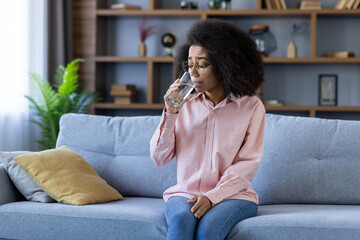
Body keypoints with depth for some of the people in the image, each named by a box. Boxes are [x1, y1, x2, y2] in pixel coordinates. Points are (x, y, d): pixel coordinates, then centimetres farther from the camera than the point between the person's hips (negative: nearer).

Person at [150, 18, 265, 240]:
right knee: (180, 220, -34)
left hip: (232, 194, -1)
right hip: (185, 193, 2)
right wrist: (170, 114, -9)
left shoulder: (251, 107, 2)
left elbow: (248, 164, -4)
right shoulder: (184, 103, 8)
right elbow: (159, 158, 4)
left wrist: (212, 197, -16)